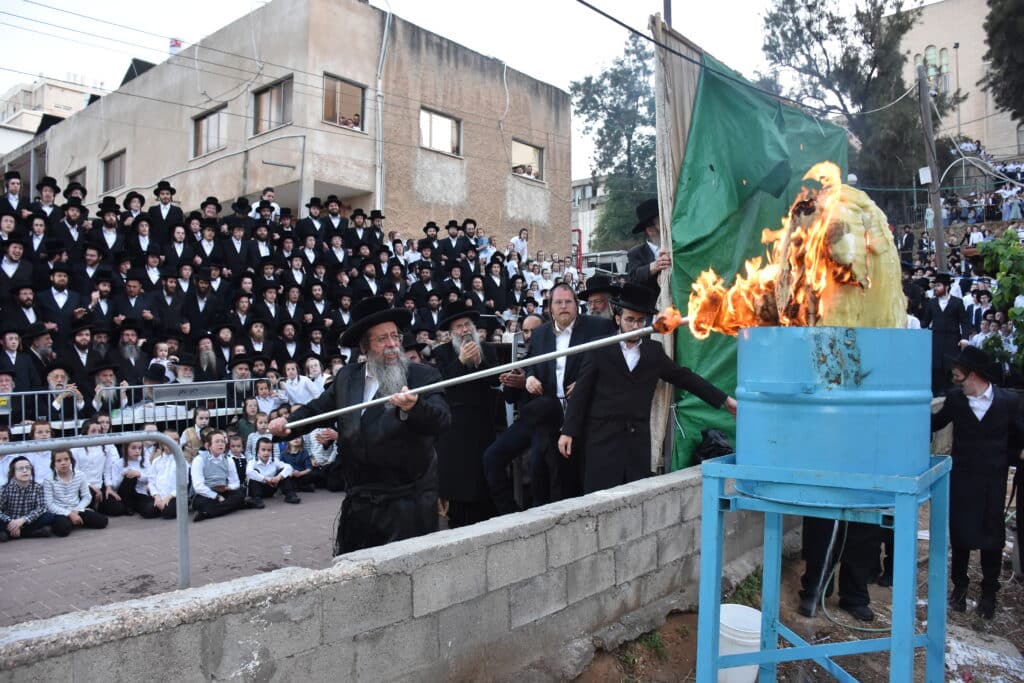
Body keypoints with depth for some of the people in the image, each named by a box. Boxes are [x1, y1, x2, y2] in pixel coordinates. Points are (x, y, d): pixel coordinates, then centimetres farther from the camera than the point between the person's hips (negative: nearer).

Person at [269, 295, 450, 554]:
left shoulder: (423, 376, -7)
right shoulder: (347, 376, 8)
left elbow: (442, 420, -19)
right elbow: (318, 408, 15)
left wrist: (415, 407, -39)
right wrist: (287, 422, -4)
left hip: (408, 501, -4)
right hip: (358, 500, 5)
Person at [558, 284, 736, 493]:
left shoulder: (654, 351, 11)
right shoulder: (599, 348, 0)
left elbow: (685, 377, 15)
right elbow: (581, 391, -1)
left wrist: (725, 399, 13)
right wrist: (568, 431, -5)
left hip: (639, 441, 3)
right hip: (603, 438, -3)